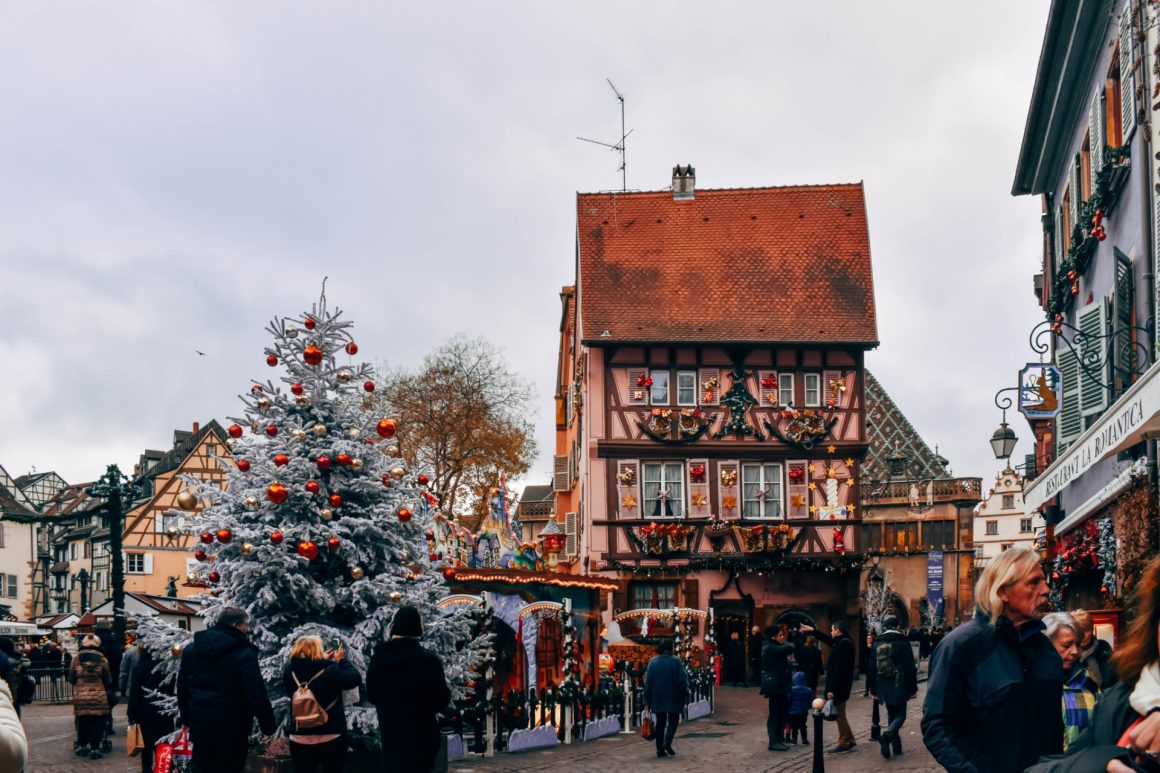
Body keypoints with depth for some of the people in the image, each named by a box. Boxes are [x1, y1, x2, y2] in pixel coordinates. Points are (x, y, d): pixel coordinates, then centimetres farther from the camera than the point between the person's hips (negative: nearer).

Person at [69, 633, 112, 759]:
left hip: (80, 696, 2)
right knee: (97, 723, 3)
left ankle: (81, 746, 22)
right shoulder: (102, 659, -3)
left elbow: (71, 678, 5)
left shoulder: (77, 658, 0)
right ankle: (94, 748, 0)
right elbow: (108, 680, 3)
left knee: (82, 722, 16)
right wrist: (108, 692, 21)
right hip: (98, 697, -2)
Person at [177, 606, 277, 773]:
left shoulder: (191, 649, 6)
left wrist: (186, 718, 25)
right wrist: (269, 725, -6)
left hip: (199, 726, 6)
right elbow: (257, 695, -17)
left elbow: (182, 686, 15)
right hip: (231, 729, -6)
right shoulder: (244, 654, -16)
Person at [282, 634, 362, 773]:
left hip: (300, 739, 3)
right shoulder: (331, 671, -19)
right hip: (331, 738, -2)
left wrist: (322, 660, 12)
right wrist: (341, 660, 8)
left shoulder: (289, 672, -9)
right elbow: (355, 678, -4)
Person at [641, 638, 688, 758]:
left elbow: (648, 682, 0)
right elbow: (683, 680, -10)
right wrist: (685, 695, 2)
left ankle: (660, 749, 8)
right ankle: (667, 743, -14)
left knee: (660, 722, 12)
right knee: (673, 720, 9)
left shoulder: (653, 662, -1)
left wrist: (647, 701, 4)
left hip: (657, 698, 3)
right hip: (673, 698, -3)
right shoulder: (676, 662, -10)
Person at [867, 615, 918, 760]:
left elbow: (872, 668, 8)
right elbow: (910, 667, -9)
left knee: (891, 715, 15)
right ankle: (886, 735, -25)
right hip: (900, 687, -4)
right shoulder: (903, 642, -7)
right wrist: (913, 688, -2)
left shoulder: (877, 643, 5)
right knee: (900, 715, 0)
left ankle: (896, 746, 13)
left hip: (884, 688, 4)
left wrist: (873, 690, 14)